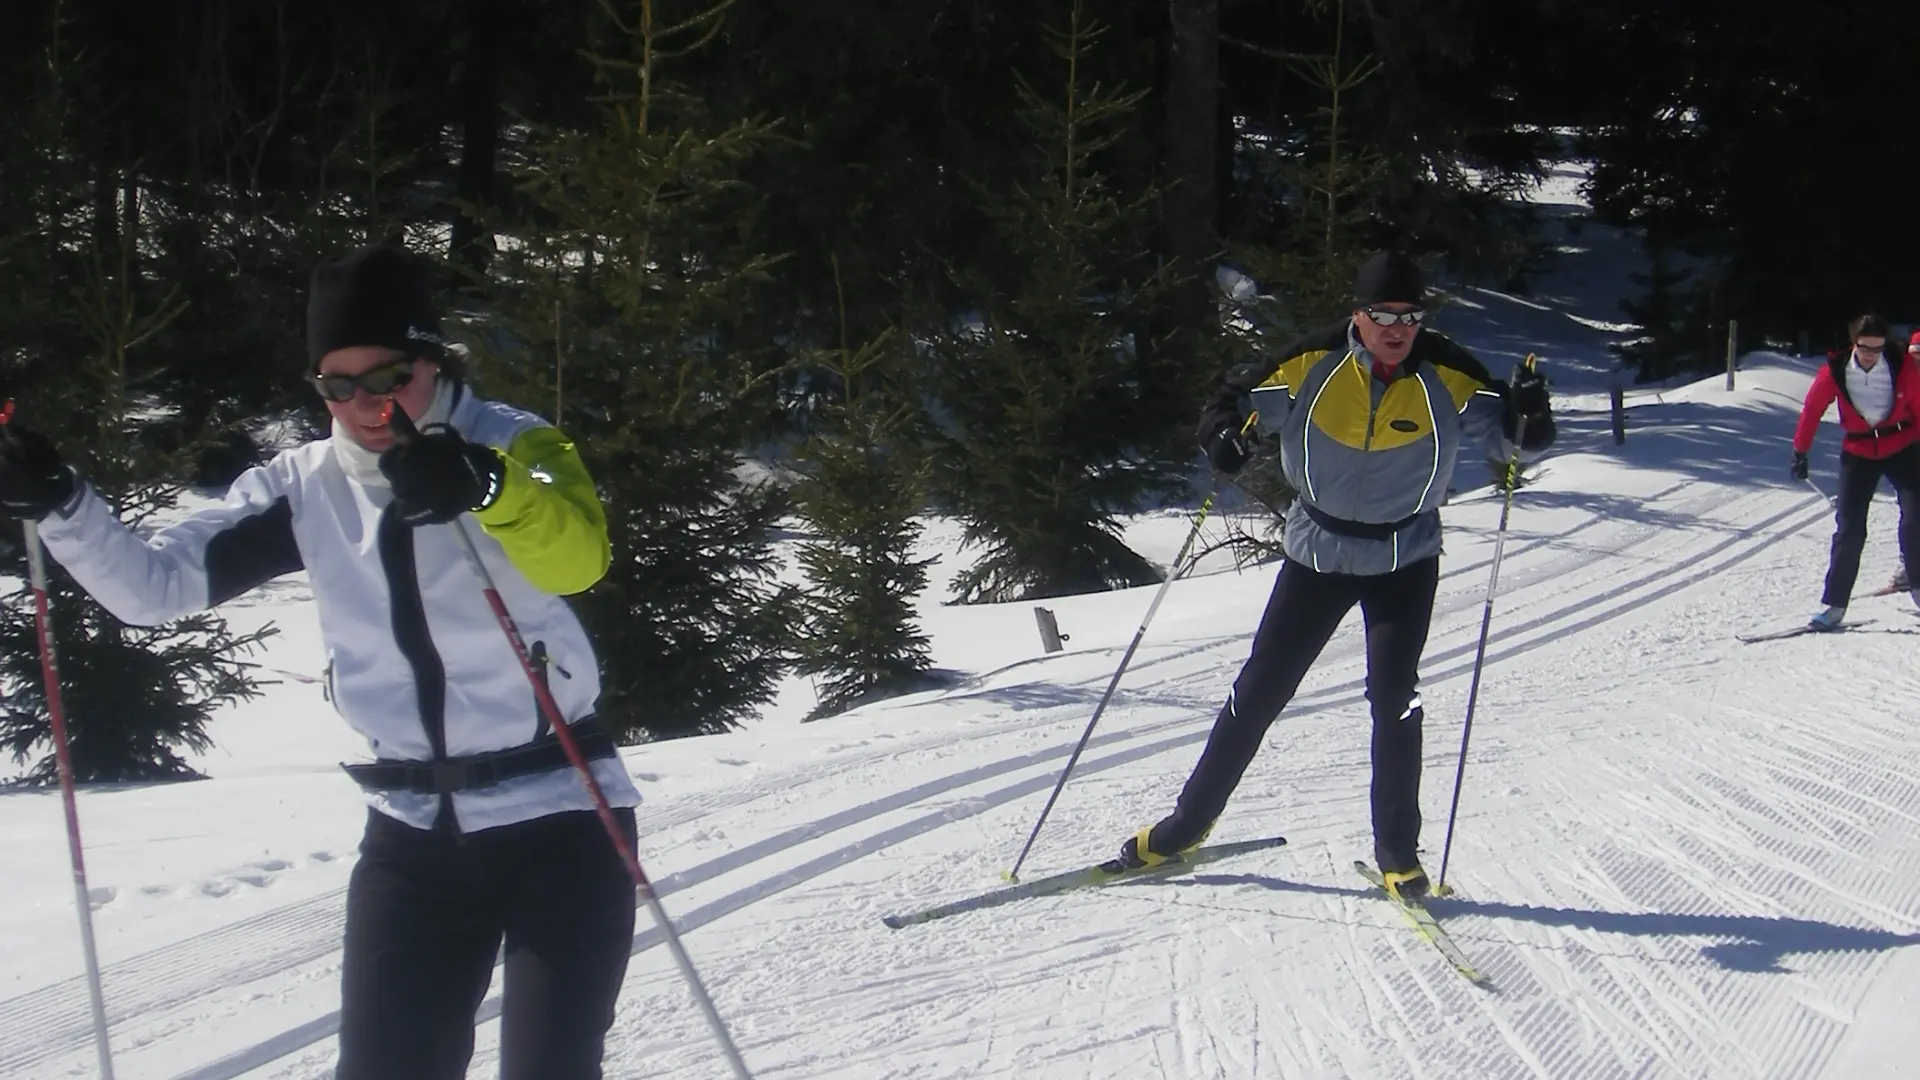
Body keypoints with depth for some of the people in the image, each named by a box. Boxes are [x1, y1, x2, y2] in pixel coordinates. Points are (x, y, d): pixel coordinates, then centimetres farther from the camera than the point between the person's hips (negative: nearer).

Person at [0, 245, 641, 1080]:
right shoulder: (304, 487, 2)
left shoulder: (511, 444, -8)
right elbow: (151, 586, 0)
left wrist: (486, 487, -47)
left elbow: (578, 558, -29)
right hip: (415, 830, 4)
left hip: (560, 814, -3)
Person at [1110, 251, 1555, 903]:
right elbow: (1242, 397, -3)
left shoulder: (1448, 378, -14)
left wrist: (1528, 421, -34)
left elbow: (1513, 435, -10)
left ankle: (1398, 853, 6)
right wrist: (1223, 431, -25)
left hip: (1405, 562, -1)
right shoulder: (1311, 366, -14)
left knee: (1395, 702, -10)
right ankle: (1188, 824, 18)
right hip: (1316, 555, 1)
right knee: (1258, 693, 5)